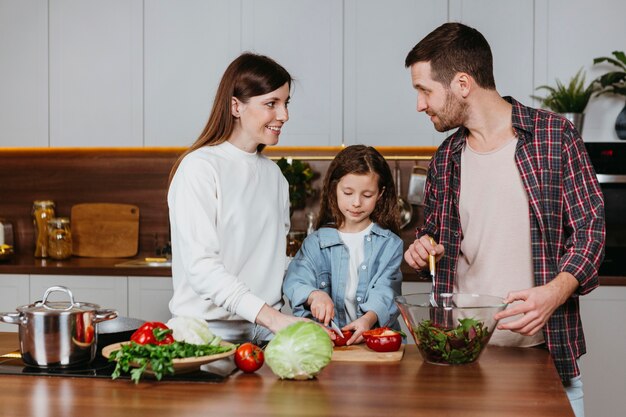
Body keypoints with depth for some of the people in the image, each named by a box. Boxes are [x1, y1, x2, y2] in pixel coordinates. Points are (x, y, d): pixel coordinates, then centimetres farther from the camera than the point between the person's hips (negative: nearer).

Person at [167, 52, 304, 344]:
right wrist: (271, 317, -24)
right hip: (211, 329, -5)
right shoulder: (199, 168, -8)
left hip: (266, 326, 5)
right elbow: (201, 267, -16)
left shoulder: (273, 174, 16)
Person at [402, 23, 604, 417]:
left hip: (546, 348, -4)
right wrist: (422, 251, -2)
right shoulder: (445, 159, 9)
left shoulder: (555, 136, -5)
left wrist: (555, 292, -22)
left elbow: (590, 226, -6)